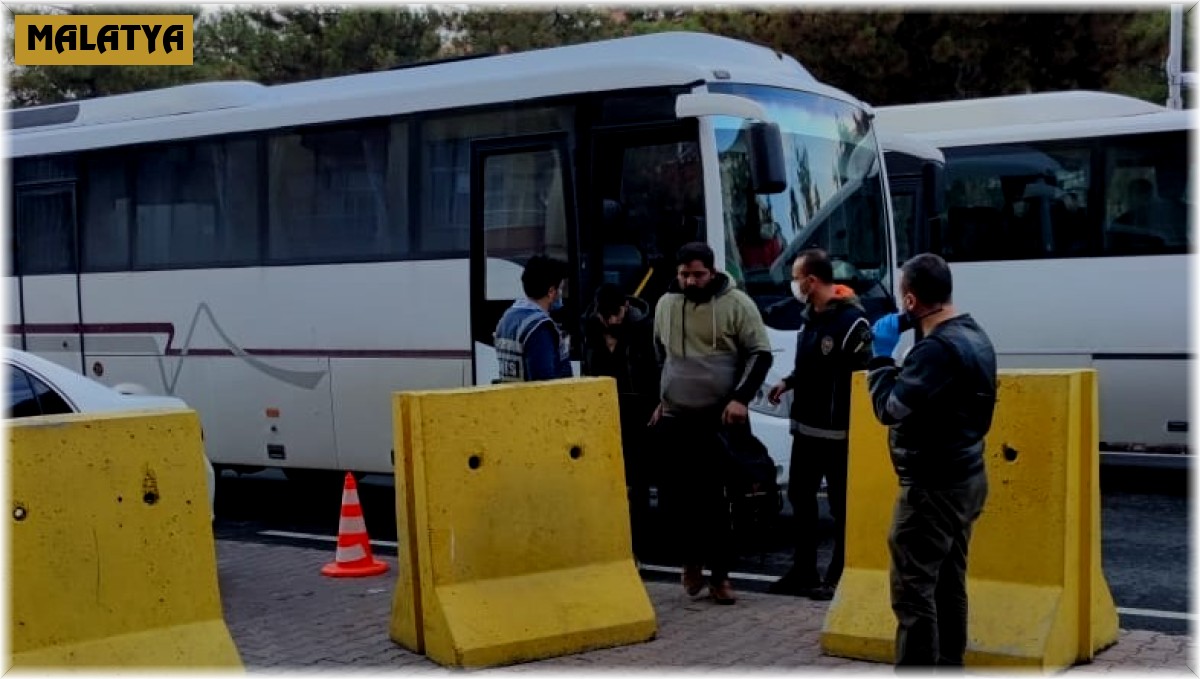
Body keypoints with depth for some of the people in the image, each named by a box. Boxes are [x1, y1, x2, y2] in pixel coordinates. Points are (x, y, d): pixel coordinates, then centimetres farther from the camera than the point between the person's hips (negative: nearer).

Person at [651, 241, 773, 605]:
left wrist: (740, 398, -15)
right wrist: (660, 399, 18)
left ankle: (720, 574, 9)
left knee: (717, 499, -2)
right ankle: (691, 560, 26)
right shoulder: (666, 304, 8)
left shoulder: (736, 304, -6)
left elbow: (760, 354, -5)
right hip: (674, 419, 4)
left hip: (721, 419, -4)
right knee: (676, 497, 4)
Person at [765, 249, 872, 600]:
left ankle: (838, 578, 11)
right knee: (800, 495, 15)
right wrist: (788, 383, 9)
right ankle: (804, 572, 26)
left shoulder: (850, 320, -17)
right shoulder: (809, 315, 12)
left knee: (841, 505, 2)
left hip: (837, 432, -9)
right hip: (805, 427, 9)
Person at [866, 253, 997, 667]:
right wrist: (915, 331, 5)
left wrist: (881, 356, -9)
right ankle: (948, 667, 26)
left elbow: (891, 408, -21)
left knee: (913, 590, -5)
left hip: (933, 486, -10)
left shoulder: (937, 347, -23)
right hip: (964, 478, 10)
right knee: (948, 585, 17)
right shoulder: (972, 336, 10)